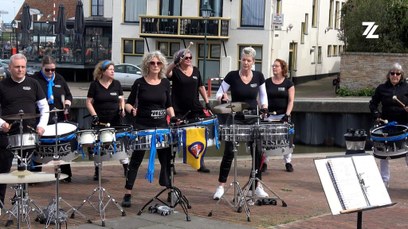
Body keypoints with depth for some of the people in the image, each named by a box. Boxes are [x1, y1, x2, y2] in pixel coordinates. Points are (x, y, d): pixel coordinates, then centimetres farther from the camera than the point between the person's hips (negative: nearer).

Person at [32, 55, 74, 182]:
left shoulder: (59, 79, 12)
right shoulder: (35, 79, -1)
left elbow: (68, 95, 19)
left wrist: (67, 105, 1)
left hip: (59, 119, 4)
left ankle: (66, 175, 15)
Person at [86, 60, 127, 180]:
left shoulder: (116, 84, 4)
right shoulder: (95, 84, -2)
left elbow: (121, 99, 12)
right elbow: (89, 101, -1)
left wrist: (122, 109, -7)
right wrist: (94, 115, -12)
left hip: (115, 120, 1)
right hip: (100, 121, -1)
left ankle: (126, 168, 11)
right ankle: (97, 171, 17)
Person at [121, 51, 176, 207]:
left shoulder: (165, 83, 7)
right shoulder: (139, 83, -2)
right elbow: (129, 103, 1)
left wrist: (172, 116, -3)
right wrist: (131, 110, -19)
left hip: (161, 126, 3)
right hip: (142, 126, -3)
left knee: (166, 159, 5)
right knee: (136, 160, 3)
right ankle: (127, 194, 9)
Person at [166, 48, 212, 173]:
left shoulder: (196, 70, 11)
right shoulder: (175, 71, -4)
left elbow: (201, 87, 16)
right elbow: (165, 74, -25)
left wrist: (207, 102, 9)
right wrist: (174, 63, -36)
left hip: (195, 109, 4)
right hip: (179, 111, -4)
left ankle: (201, 164, 14)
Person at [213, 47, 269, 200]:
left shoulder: (258, 76, 0)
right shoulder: (232, 76, -7)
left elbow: (263, 95, 14)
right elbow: (219, 94, -3)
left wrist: (264, 106, -4)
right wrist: (222, 97, -25)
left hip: (253, 118, 3)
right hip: (235, 118, -2)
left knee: (257, 152, 2)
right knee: (229, 152, -5)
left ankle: (257, 186, 15)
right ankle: (221, 186, 4)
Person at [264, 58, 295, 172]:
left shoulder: (288, 83, 2)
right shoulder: (267, 82, 7)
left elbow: (291, 100, -1)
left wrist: (287, 114, -12)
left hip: (283, 115, -1)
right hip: (269, 115, 1)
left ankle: (288, 162, 14)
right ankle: (263, 162, 3)